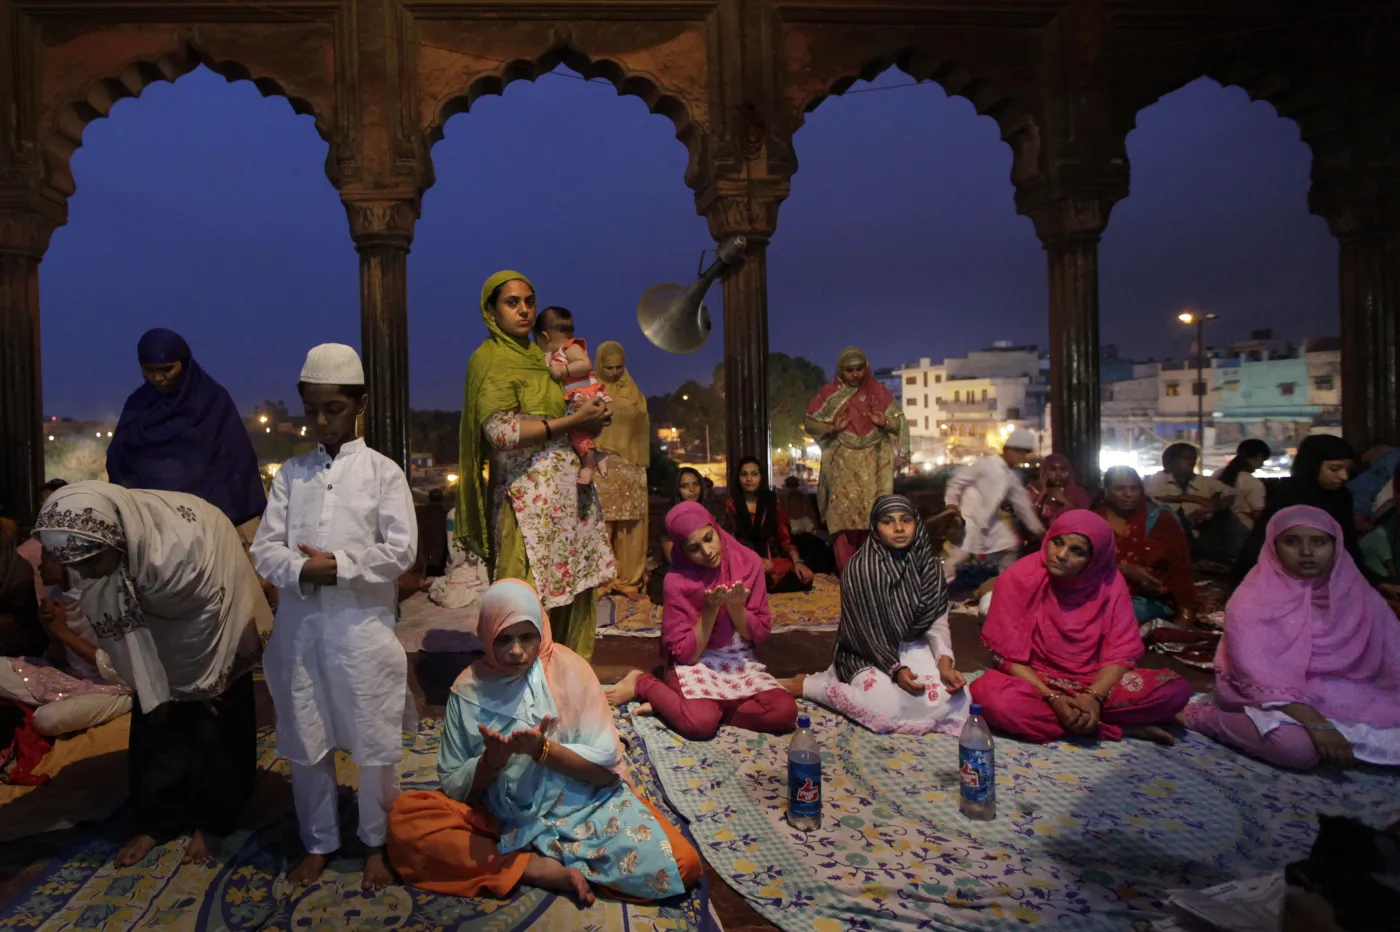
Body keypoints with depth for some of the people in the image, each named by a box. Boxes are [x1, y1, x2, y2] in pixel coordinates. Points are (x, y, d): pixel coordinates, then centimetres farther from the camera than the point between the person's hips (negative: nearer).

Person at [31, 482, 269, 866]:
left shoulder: (180, 546, -42)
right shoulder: (96, 547, -24)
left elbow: (208, 615, -24)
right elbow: (118, 626, -9)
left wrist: (199, 686, -10)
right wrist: (155, 690, -7)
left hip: (209, 630, -5)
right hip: (158, 627, 5)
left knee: (213, 726, 4)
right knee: (156, 719, 8)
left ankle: (209, 821, 20)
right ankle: (157, 820, 25)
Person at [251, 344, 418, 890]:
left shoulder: (382, 471, -2)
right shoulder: (291, 474, 8)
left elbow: (402, 550, -9)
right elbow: (265, 549, 2)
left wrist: (338, 566, -15)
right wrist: (302, 570, -16)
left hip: (363, 626, -3)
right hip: (300, 626, 4)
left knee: (373, 743, 6)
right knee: (304, 743, 14)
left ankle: (376, 844, 27)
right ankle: (318, 843, 34)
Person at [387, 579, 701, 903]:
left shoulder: (569, 669, -10)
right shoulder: (468, 689, -5)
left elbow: (607, 767, -11)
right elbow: (453, 786, -2)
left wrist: (542, 749, -25)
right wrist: (491, 761, -22)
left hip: (580, 807, -1)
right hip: (502, 818, 2)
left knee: (680, 863, -23)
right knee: (405, 817, -22)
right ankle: (538, 869, -18)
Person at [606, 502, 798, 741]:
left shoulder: (748, 561, -7)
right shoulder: (677, 580, -15)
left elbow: (759, 635, -3)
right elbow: (685, 653, -13)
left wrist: (735, 606, -21)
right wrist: (710, 609, -23)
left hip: (741, 662, 4)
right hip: (695, 664, -3)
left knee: (785, 712, -23)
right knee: (700, 723, -33)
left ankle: (711, 707, -8)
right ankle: (642, 684, -5)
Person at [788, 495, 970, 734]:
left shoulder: (928, 563, -4)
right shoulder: (861, 568, -20)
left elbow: (937, 622, -3)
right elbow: (865, 633, -17)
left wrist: (944, 662, -19)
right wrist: (896, 669, -25)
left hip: (912, 648, 7)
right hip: (867, 654, -6)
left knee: (953, 700, -17)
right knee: (890, 706, -32)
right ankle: (807, 685, -5)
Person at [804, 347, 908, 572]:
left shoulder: (878, 392, 4)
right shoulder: (829, 393, 0)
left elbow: (900, 421, 7)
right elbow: (809, 423, 2)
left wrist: (885, 423, -14)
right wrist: (831, 428, -15)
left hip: (872, 463, 1)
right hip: (842, 463, -1)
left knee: (871, 515, -2)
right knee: (843, 516, -6)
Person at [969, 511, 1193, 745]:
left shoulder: (1109, 582, -8)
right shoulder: (1018, 579, -15)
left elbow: (1121, 652, -8)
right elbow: (1008, 655, -13)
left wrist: (1094, 696, -24)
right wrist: (1052, 698, -24)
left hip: (1094, 683, 2)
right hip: (1035, 683, -1)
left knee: (1176, 690, -18)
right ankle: (1121, 728, -20)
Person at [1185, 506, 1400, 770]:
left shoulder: (1360, 597, 0)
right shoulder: (1251, 601, -15)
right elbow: (1258, 677, -21)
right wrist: (1317, 725, -31)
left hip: (1343, 698, 6)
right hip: (1266, 698, -5)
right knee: (1298, 748, -31)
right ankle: (1205, 717, -12)